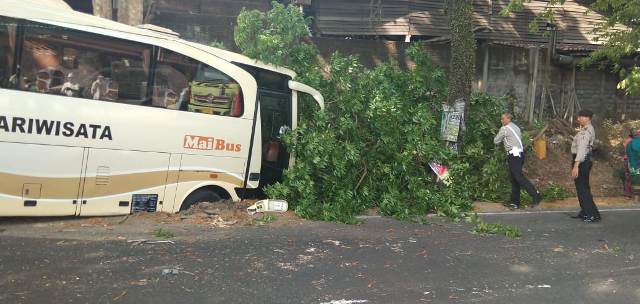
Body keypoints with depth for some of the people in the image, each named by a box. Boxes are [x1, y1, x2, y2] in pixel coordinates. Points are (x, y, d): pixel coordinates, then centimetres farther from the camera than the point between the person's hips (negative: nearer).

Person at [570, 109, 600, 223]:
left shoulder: (585, 131, -19)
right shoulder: (588, 129, 14)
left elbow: (582, 149, -26)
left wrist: (576, 166, -30)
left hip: (581, 161, -11)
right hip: (585, 160, 11)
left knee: (582, 188, -5)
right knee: (583, 187, 18)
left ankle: (593, 215, -2)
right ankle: (585, 212, 29)